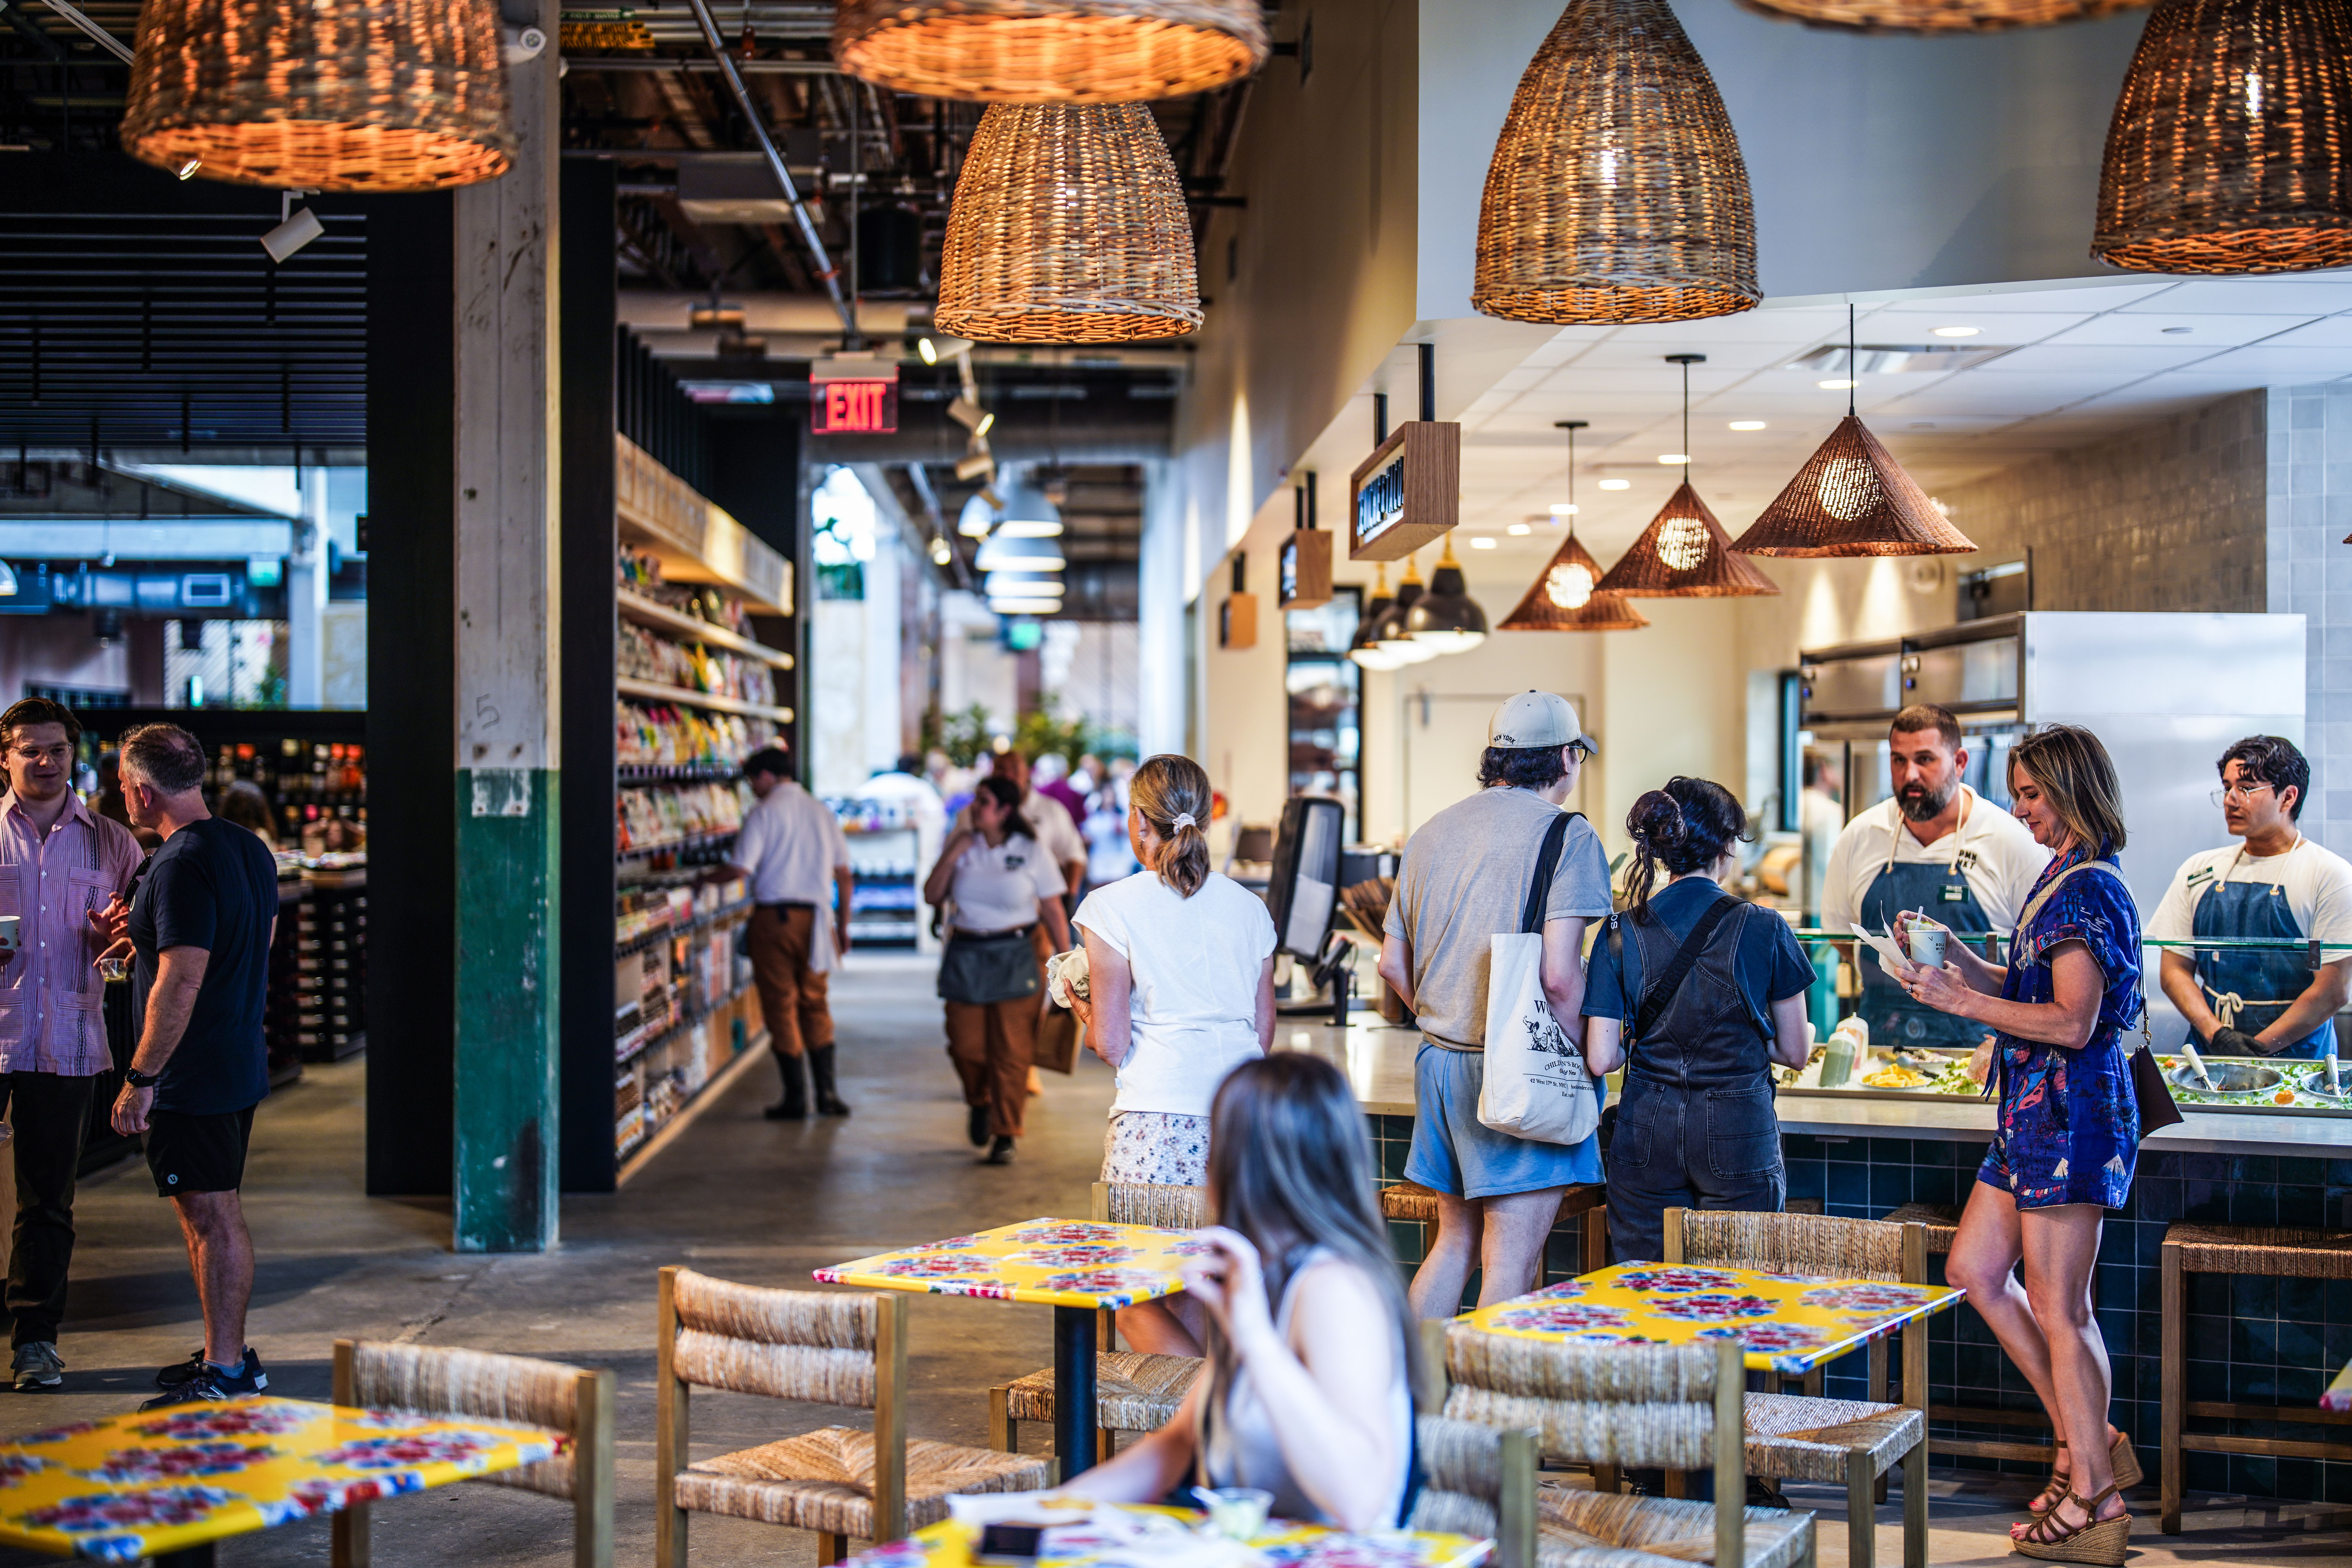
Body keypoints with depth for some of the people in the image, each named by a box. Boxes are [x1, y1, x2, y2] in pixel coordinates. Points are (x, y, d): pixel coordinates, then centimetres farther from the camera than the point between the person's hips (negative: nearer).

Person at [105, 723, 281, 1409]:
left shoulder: (183, 866, -20)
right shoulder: (249, 849, 10)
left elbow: (180, 982, -25)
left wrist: (140, 1079, -19)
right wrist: (149, 932, 27)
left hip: (192, 1079, -10)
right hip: (242, 1067, 10)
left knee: (212, 1218, -4)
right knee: (212, 1216, 18)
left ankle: (227, 1374, 1)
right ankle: (225, 1352, 26)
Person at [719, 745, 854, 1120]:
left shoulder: (764, 813, -5)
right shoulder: (823, 812, 13)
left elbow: (741, 868, -13)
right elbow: (845, 877, 13)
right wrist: (843, 927, 19)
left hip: (774, 916, -5)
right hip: (815, 917, 5)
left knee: (781, 1006, 2)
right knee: (815, 1004, 14)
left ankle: (796, 1098, 5)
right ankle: (827, 1093, 9)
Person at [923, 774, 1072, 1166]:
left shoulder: (1031, 854, -3)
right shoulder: (962, 845, 5)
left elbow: (1054, 913, -1)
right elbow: (932, 896, 3)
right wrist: (951, 857, -9)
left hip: (1014, 959, -3)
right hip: (966, 957, 3)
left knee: (1011, 1052, -3)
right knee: (966, 1045, 0)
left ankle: (1005, 1134, 10)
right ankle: (979, 1101, 33)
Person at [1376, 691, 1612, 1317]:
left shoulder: (1432, 832, 12)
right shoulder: (1566, 835, -9)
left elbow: (1393, 964, 14)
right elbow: (1560, 976, -18)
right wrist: (1580, 1056, -5)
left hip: (1440, 1059, 7)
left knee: (1455, 1240, 17)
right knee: (1511, 1263, -2)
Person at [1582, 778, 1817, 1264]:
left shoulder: (1621, 933, -2)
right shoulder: (1764, 930, -6)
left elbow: (1601, 1060, -4)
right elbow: (1794, 1052, 1)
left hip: (1647, 1132, 2)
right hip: (1739, 1131, -2)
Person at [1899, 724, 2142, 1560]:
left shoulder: (2088, 889, -16)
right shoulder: (2064, 881, 15)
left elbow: (2072, 1023, -22)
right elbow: (2023, 992, 20)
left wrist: (1962, 1002, -20)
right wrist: (1951, 957, 8)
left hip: (2073, 1114, -10)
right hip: (2035, 1113, 10)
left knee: (2059, 1308, -3)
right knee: (1975, 1269, 13)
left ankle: (2096, 1498, 8)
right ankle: (2088, 1441, 19)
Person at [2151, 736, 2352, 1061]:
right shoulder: (2199, 870, 13)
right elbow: (2174, 969, 12)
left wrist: (2260, 1048, -11)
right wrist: (2217, 1034, -4)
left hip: (2294, 1060, -3)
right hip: (2207, 1054, 3)